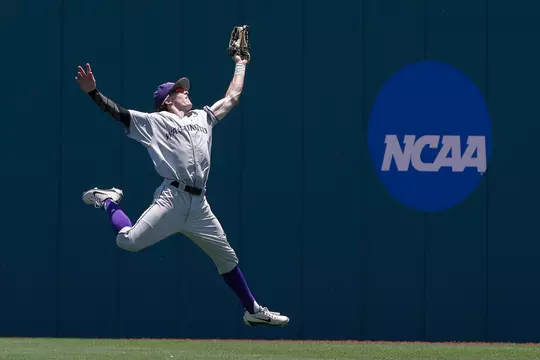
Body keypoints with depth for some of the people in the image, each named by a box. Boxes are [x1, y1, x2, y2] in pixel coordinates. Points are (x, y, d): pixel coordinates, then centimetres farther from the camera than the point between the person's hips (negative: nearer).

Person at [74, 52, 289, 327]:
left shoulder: (203, 118, 25)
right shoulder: (154, 121, 9)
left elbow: (231, 98, 35)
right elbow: (116, 111, 1)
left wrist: (240, 65, 39)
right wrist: (93, 92, -12)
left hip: (199, 206, 5)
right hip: (171, 199, -5)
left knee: (227, 258, 12)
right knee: (128, 241, -21)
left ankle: (253, 311, 25)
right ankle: (109, 201, 10)